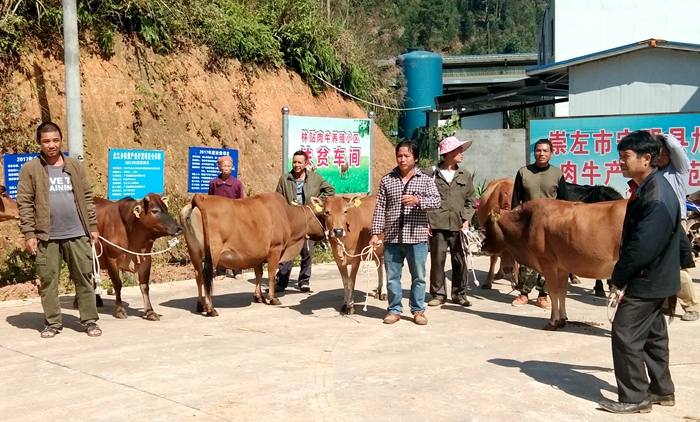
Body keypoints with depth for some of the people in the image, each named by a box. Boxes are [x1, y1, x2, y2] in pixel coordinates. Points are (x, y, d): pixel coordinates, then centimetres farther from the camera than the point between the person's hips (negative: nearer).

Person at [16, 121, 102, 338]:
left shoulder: (76, 166, 9)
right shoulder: (29, 169, 1)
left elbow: (87, 198, 10)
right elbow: (24, 203, -3)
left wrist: (93, 226, 5)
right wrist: (29, 234, -8)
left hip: (77, 234, 2)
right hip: (46, 236, -2)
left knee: (84, 278, 5)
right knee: (48, 280, 5)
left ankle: (90, 320, 12)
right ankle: (52, 322, 16)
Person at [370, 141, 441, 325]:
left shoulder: (425, 180, 2)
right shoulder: (387, 180, 4)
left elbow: (437, 200, -8)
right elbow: (380, 208, 2)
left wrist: (417, 200, -25)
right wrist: (375, 233, -3)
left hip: (417, 238, -1)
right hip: (392, 238, 1)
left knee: (418, 276, 9)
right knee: (392, 276, 9)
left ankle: (418, 310, 22)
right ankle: (394, 310, 22)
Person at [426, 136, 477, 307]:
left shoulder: (465, 175, 10)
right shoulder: (433, 173, 2)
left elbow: (471, 200, 12)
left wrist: (466, 219, 0)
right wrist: (426, 221, -3)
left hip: (458, 227, 2)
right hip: (437, 225, -2)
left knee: (460, 261, 5)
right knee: (437, 260, 3)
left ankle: (459, 294, 18)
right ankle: (438, 294, 15)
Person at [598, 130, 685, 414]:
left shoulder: (657, 199, -25)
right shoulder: (646, 188, 7)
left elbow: (643, 246, -27)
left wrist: (618, 277, -16)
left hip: (647, 280, -10)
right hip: (653, 278, 10)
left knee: (625, 335, -5)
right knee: (652, 334, 19)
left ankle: (634, 398, 5)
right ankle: (661, 390, 31)